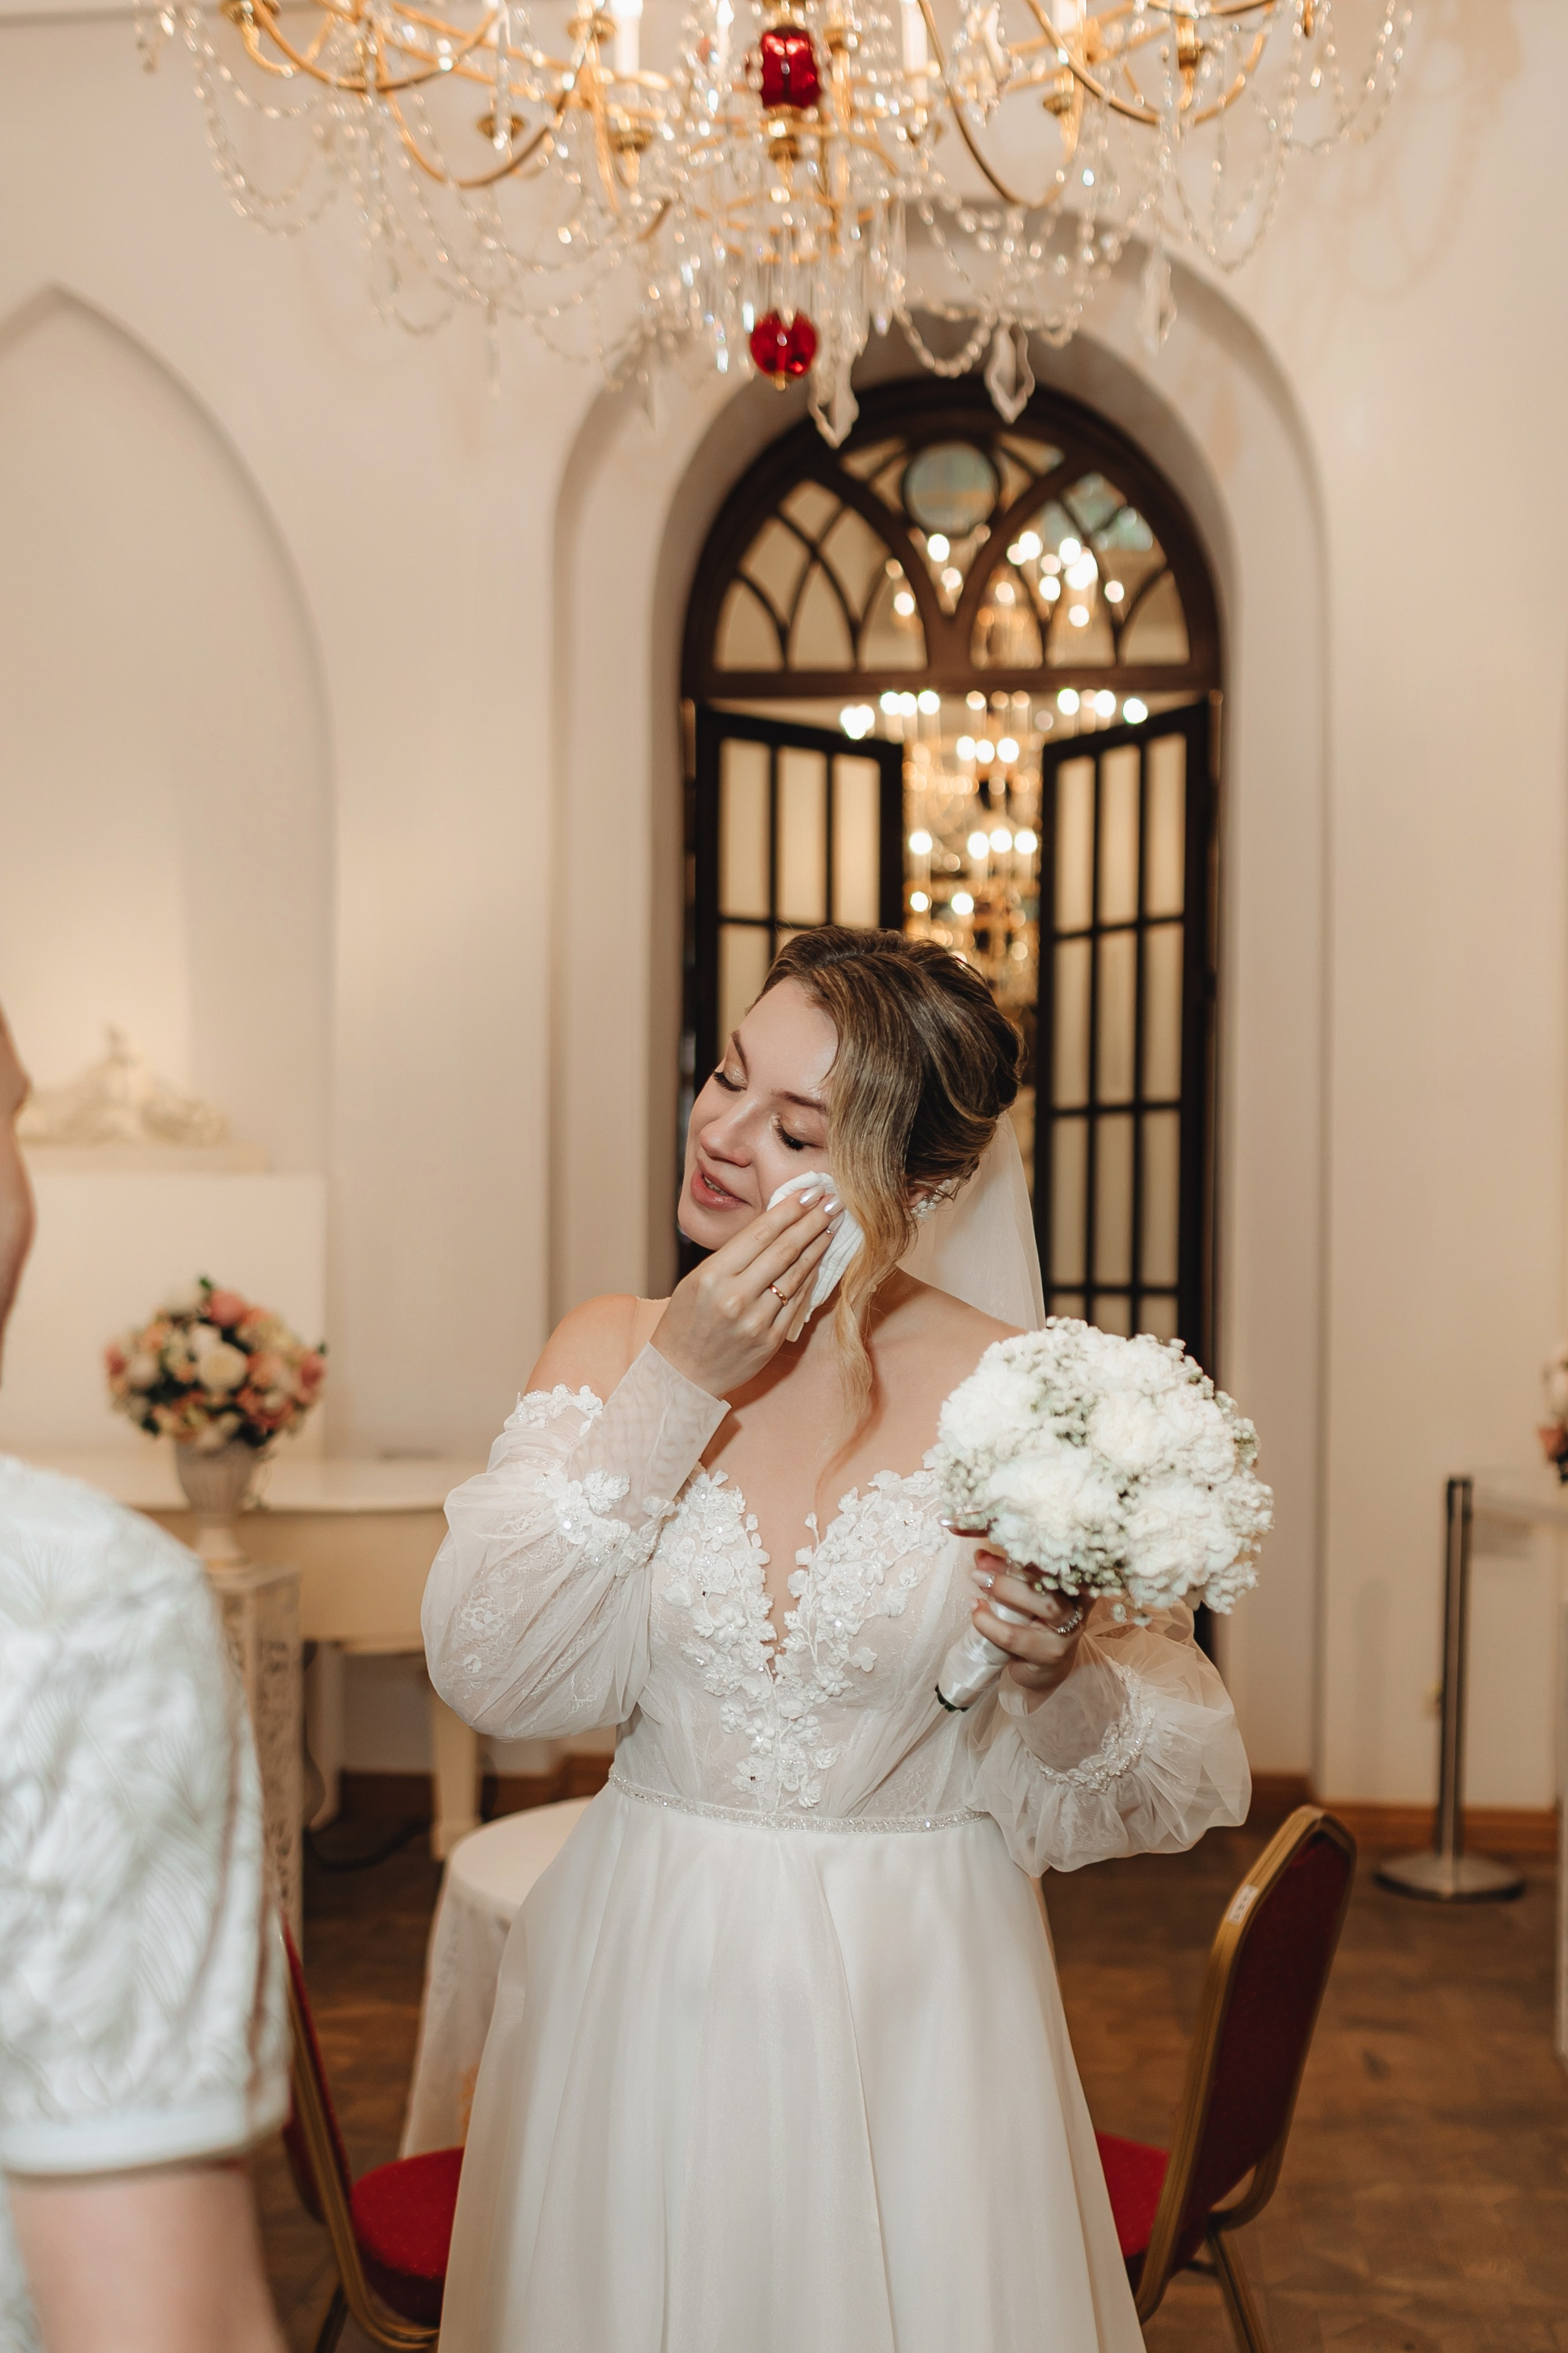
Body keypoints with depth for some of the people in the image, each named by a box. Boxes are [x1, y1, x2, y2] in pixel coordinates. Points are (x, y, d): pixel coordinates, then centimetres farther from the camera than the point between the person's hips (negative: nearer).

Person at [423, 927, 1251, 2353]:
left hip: (910, 2014, -2)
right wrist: (674, 1389, -19)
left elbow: (1169, 1789, -6)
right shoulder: (615, 1350, -3)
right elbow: (488, 1675, -16)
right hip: (645, 1996, 2)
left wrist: (1057, 1678, -26)